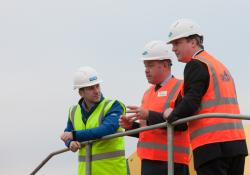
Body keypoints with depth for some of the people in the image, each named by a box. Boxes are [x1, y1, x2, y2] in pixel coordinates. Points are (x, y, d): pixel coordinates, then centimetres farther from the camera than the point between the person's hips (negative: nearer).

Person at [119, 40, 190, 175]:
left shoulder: (180, 88, -5)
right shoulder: (148, 93, 22)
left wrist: (149, 115, -21)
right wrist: (131, 126, 9)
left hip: (172, 161, -8)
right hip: (148, 161, 8)